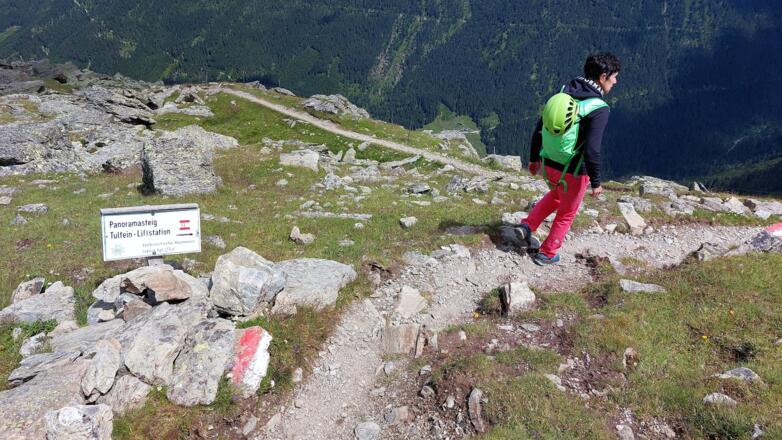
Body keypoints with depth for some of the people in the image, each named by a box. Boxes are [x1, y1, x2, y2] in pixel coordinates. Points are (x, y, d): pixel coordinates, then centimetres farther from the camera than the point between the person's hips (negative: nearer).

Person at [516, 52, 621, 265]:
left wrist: (534, 158, 15)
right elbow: (591, 150, -26)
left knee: (556, 195, 35)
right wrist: (596, 182, -14)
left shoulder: (563, 93, -1)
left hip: (548, 164, 6)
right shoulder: (599, 109, -22)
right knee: (567, 213, 18)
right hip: (573, 172, -6)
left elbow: (539, 128, 3)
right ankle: (547, 254, 30)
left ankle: (527, 226, 25)